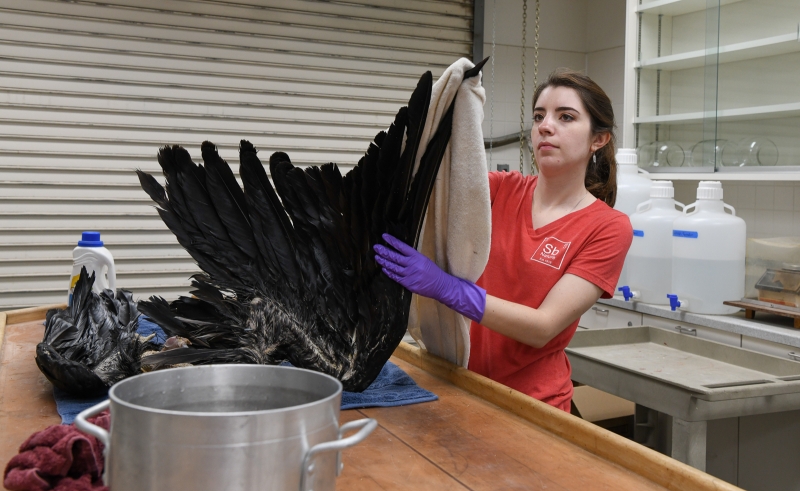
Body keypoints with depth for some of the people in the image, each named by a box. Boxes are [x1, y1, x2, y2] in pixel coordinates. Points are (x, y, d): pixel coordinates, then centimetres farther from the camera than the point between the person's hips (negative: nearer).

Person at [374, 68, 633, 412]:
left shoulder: (608, 227, -8)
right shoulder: (504, 189, 2)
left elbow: (543, 327, -18)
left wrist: (447, 287, -29)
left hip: (533, 402, -2)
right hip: (463, 383, 3)